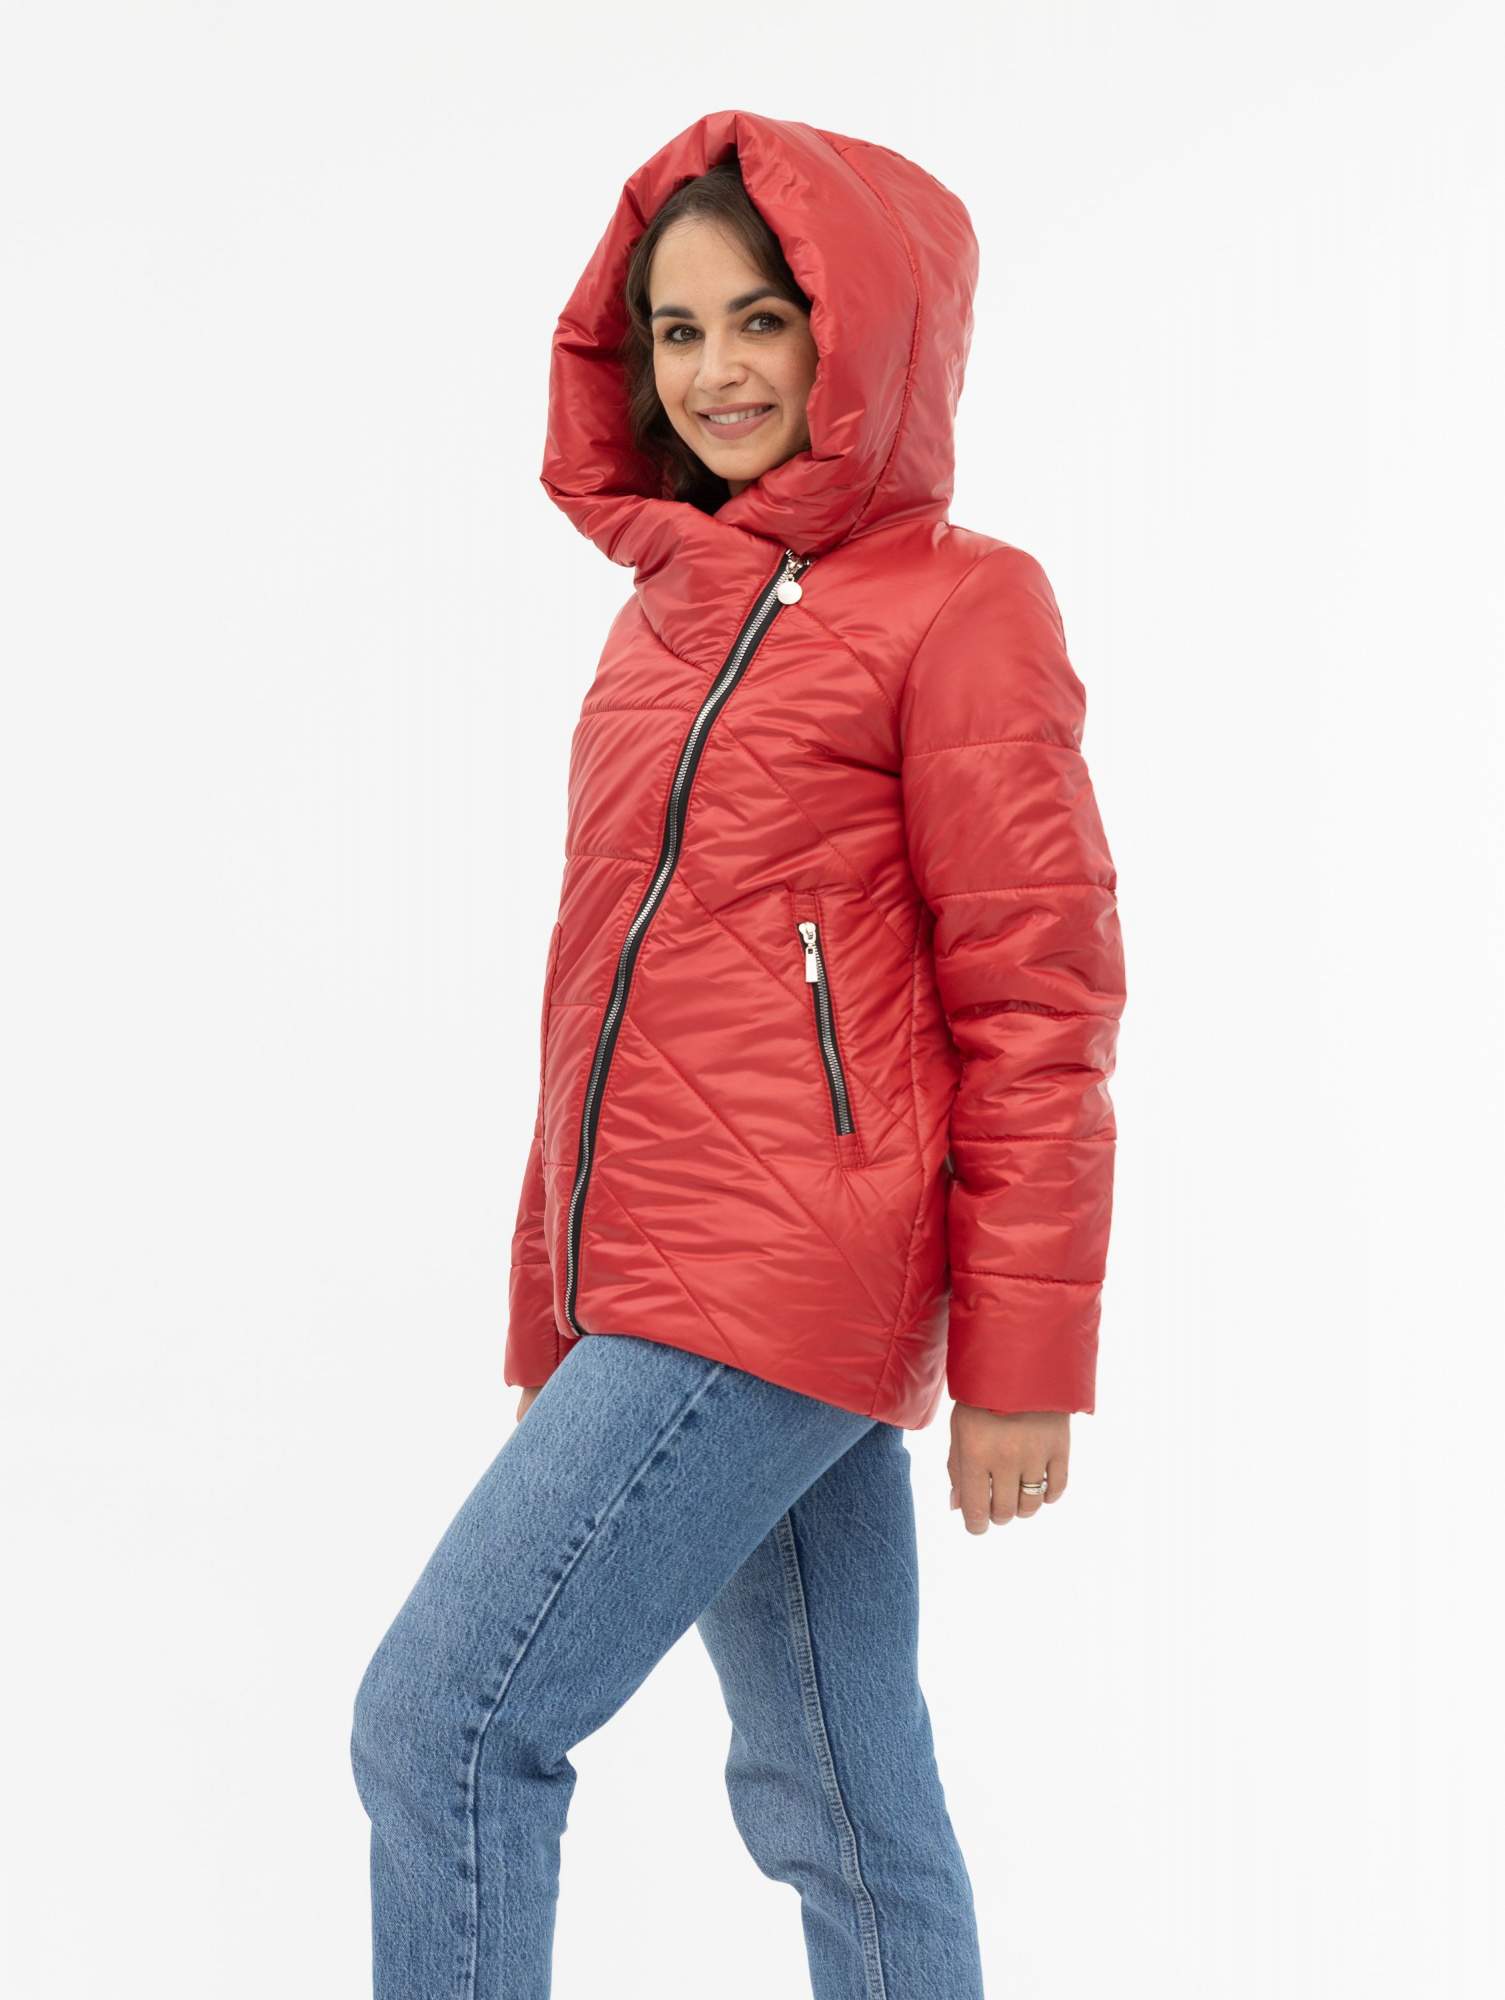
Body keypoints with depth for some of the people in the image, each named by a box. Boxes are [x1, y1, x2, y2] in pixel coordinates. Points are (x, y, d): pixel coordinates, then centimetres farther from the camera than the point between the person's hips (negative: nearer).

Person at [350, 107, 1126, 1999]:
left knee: (444, 1721, -9)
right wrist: (551, 1319, 18)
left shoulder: (957, 601, -4)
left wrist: (1021, 1354, -10)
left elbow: (1035, 1002, -8)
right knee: (834, 1793, 13)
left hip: (782, 1276, -7)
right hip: (654, 1285, 7)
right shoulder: (668, 607, 17)